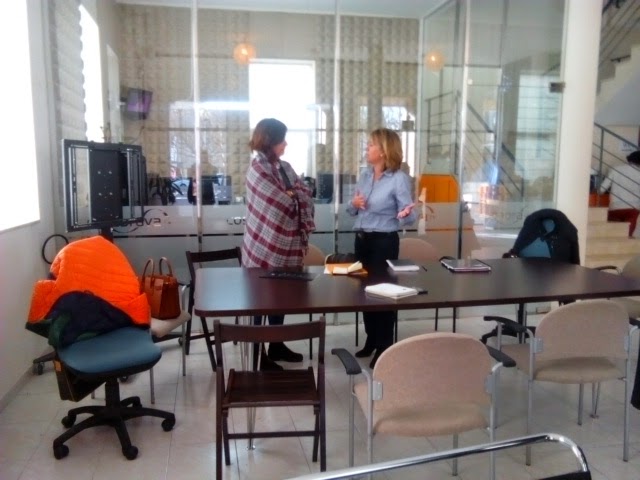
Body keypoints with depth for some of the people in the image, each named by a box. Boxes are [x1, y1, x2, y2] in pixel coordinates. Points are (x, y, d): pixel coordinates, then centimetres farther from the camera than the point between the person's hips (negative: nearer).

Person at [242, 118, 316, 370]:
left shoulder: (284, 167, 10)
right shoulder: (258, 169, -14)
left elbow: (305, 194, 4)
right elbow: (283, 203, -19)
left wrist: (292, 194, -14)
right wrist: (294, 195, -1)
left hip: (285, 245, 8)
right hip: (266, 246, -8)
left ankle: (277, 345, 31)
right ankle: (258, 354, 12)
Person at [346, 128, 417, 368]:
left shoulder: (399, 179, -13)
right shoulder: (365, 175, 8)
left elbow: (408, 216, -15)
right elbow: (352, 211, 15)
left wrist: (405, 215, -38)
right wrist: (353, 204, -8)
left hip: (384, 242, -7)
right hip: (361, 239, 7)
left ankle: (385, 345, 16)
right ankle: (371, 339, 31)